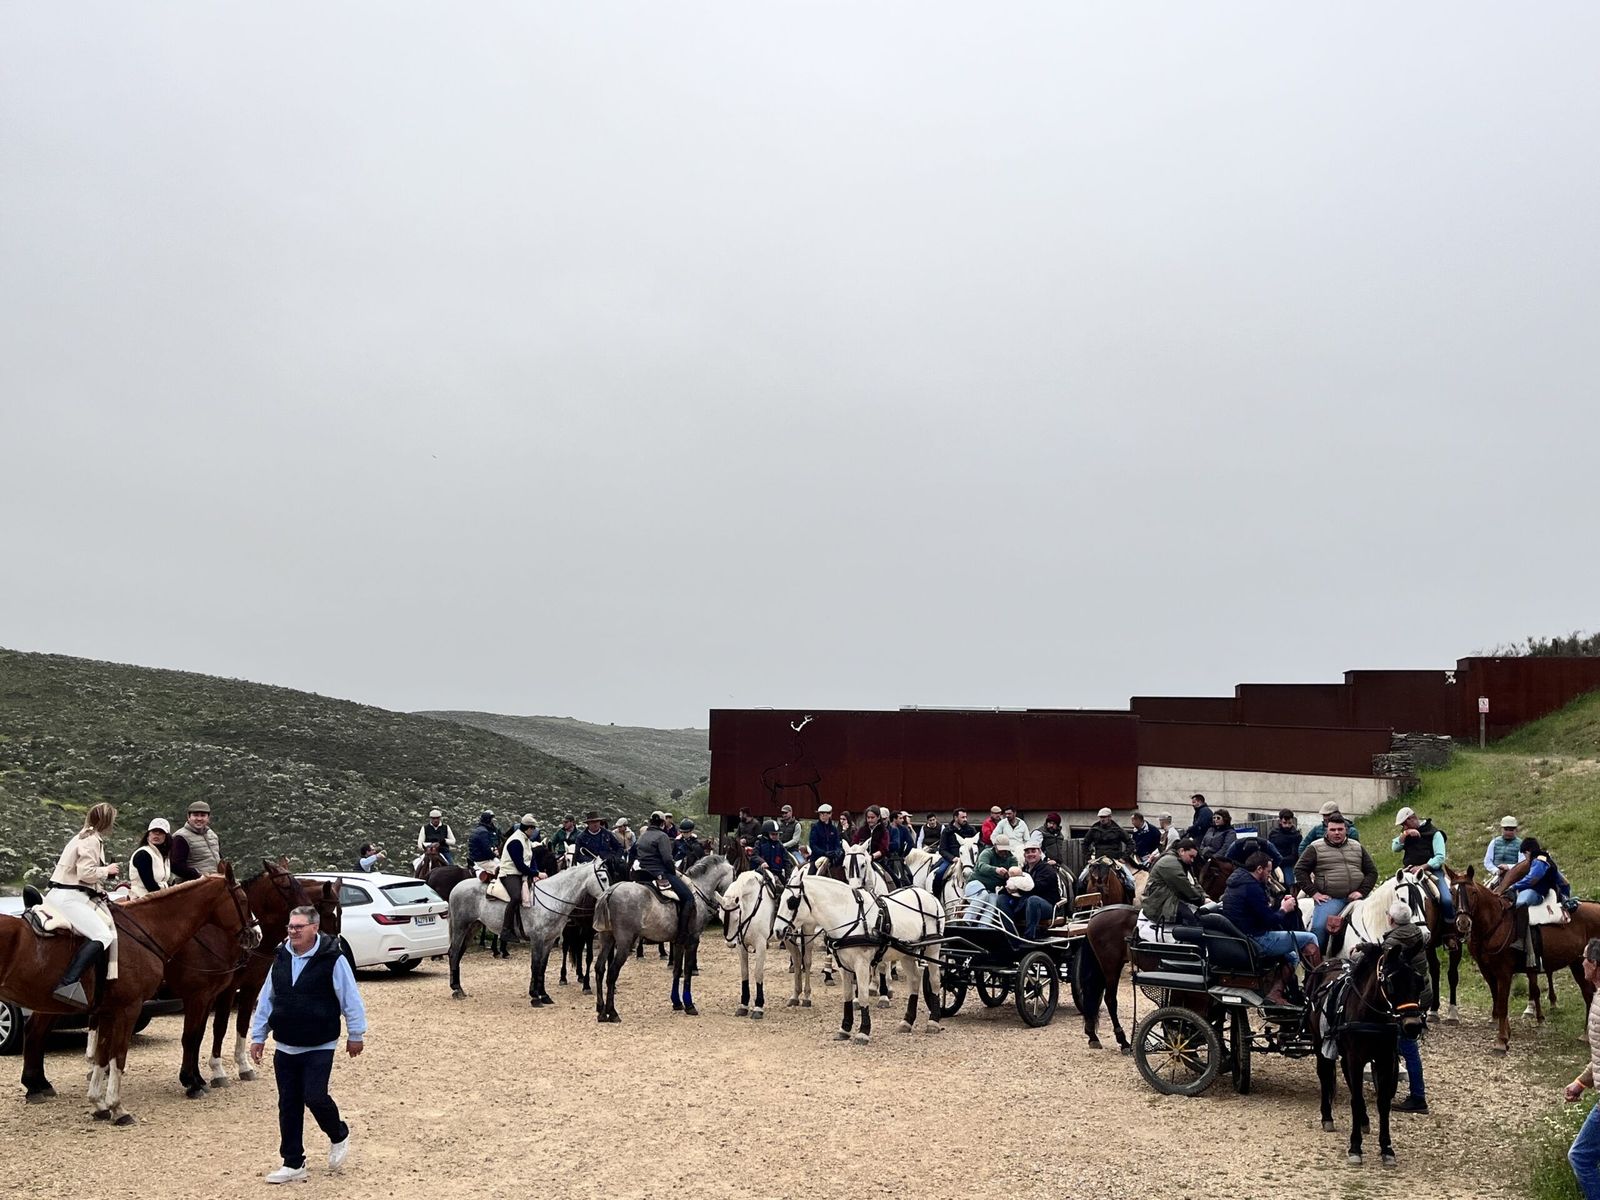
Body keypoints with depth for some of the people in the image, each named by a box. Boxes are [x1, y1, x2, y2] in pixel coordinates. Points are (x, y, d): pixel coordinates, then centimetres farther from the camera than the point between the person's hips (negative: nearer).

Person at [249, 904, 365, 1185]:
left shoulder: (332, 959, -13)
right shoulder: (281, 958, 5)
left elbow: (350, 999, -8)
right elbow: (266, 1000, 12)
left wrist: (356, 1034, -6)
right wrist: (258, 1036, 12)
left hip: (319, 1048, -5)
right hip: (285, 1048, 6)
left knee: (314, 1097, -12)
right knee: (288, 1105, 7)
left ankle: (339, 1136, 19)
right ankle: (293, 1165, 17)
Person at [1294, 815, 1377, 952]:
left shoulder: (1357, 847, 16)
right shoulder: (1316, 848, 5)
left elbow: (1372, 872, 17)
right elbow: (1299, 870, 2)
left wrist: (1362, 891, 1)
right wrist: (1313, 892, -6)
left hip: (1354, 897, 4)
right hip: (1329, 899, -3)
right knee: (1318, 927, -22)